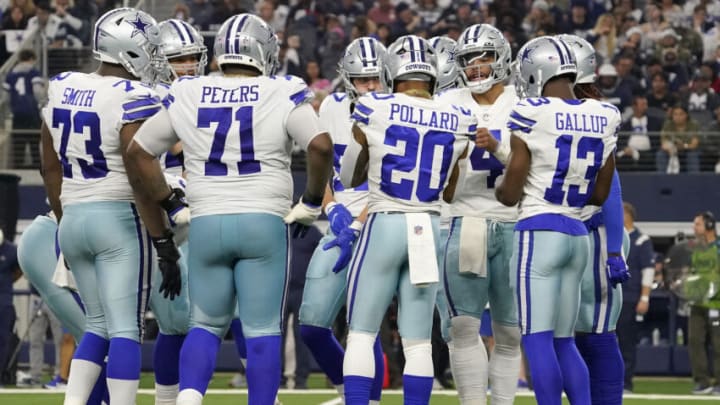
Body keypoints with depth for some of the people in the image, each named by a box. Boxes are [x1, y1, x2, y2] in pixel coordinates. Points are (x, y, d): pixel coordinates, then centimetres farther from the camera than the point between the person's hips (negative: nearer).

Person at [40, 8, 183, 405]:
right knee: (125, 328, -5)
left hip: (73, 221, 7)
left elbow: (51, 169, 15)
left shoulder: (62, 90, 9)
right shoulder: (133, 99, -12)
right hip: (119, 220, -7)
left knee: (98, 325, 16)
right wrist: (164, 244, -11)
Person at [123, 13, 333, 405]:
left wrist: (160, 211, 18)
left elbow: (138, 153, 10)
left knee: (206, 325, 14)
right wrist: (311, 202, 2)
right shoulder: (282, 96, -3)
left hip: (206, 224, 3)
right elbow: (321, 147, -14)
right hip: (264, 223, -3)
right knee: (262, 330, 2)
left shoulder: (186, 96, 6)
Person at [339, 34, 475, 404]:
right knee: (418, 342, 6)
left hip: (383, 227, -3)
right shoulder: (458, 122, 3)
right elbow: (449, 193, 13)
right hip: (429, 230, 3)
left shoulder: (373, 111, -5)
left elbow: (348, 178, 7)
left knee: (361, 335, 3)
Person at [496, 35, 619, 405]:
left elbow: (510, 194, -7)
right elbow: (600, 195, 13)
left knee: (538, 339, -5)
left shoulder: (532, 115, -11)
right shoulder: (603, 118, 6)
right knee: (563, 341, 13)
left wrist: (499, 186, 15)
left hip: (539, 233, -7)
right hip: (577, 235, 7)